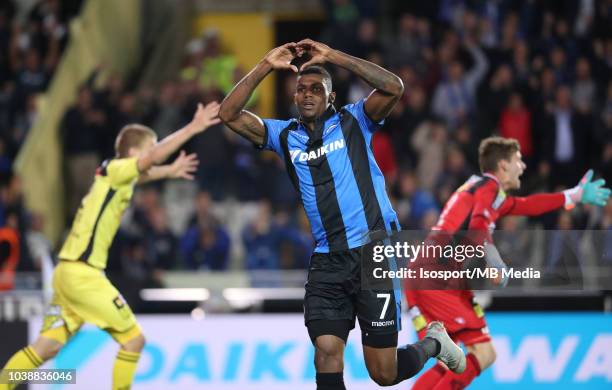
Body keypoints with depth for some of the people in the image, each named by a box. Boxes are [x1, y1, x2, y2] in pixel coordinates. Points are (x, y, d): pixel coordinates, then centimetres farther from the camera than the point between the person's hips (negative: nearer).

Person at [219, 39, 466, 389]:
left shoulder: (352, 122, 3)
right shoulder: (285, 136, 12)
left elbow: (394, 87, -14)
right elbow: (230, 114, 4)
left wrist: (332, 56, -15)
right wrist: (265, 67, -5)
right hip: (327, 261, 4)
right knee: (326, 354, -12)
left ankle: (434, 343, 31)